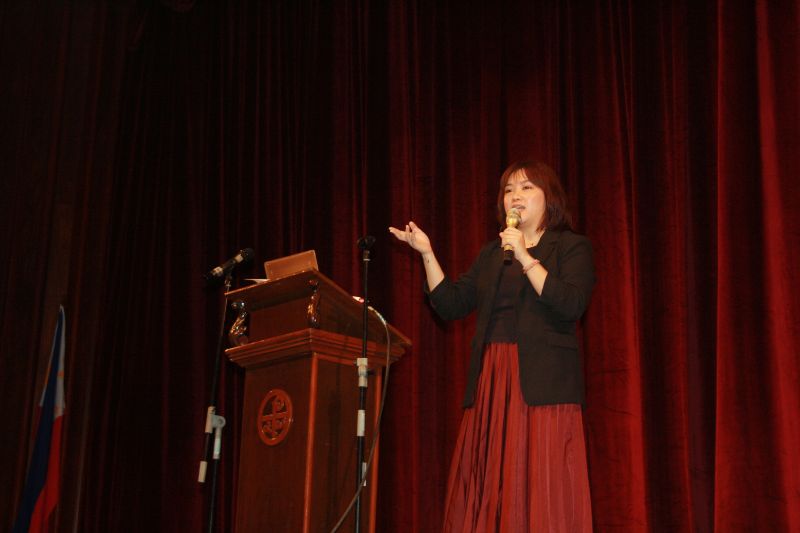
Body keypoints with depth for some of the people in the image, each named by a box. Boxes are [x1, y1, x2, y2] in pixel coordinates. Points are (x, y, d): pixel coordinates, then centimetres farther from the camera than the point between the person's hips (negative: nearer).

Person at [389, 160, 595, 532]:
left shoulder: (571, 247, 7)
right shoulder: (491, 254, 23)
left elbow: (571, 306, -11)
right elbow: (450, 305, 14)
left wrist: (525, 258, -14)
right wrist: (427, 254, 5)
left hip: (542, 385, -5)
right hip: (491, 382, 5)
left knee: (542, 492, -11)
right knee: (487, 495, 0)